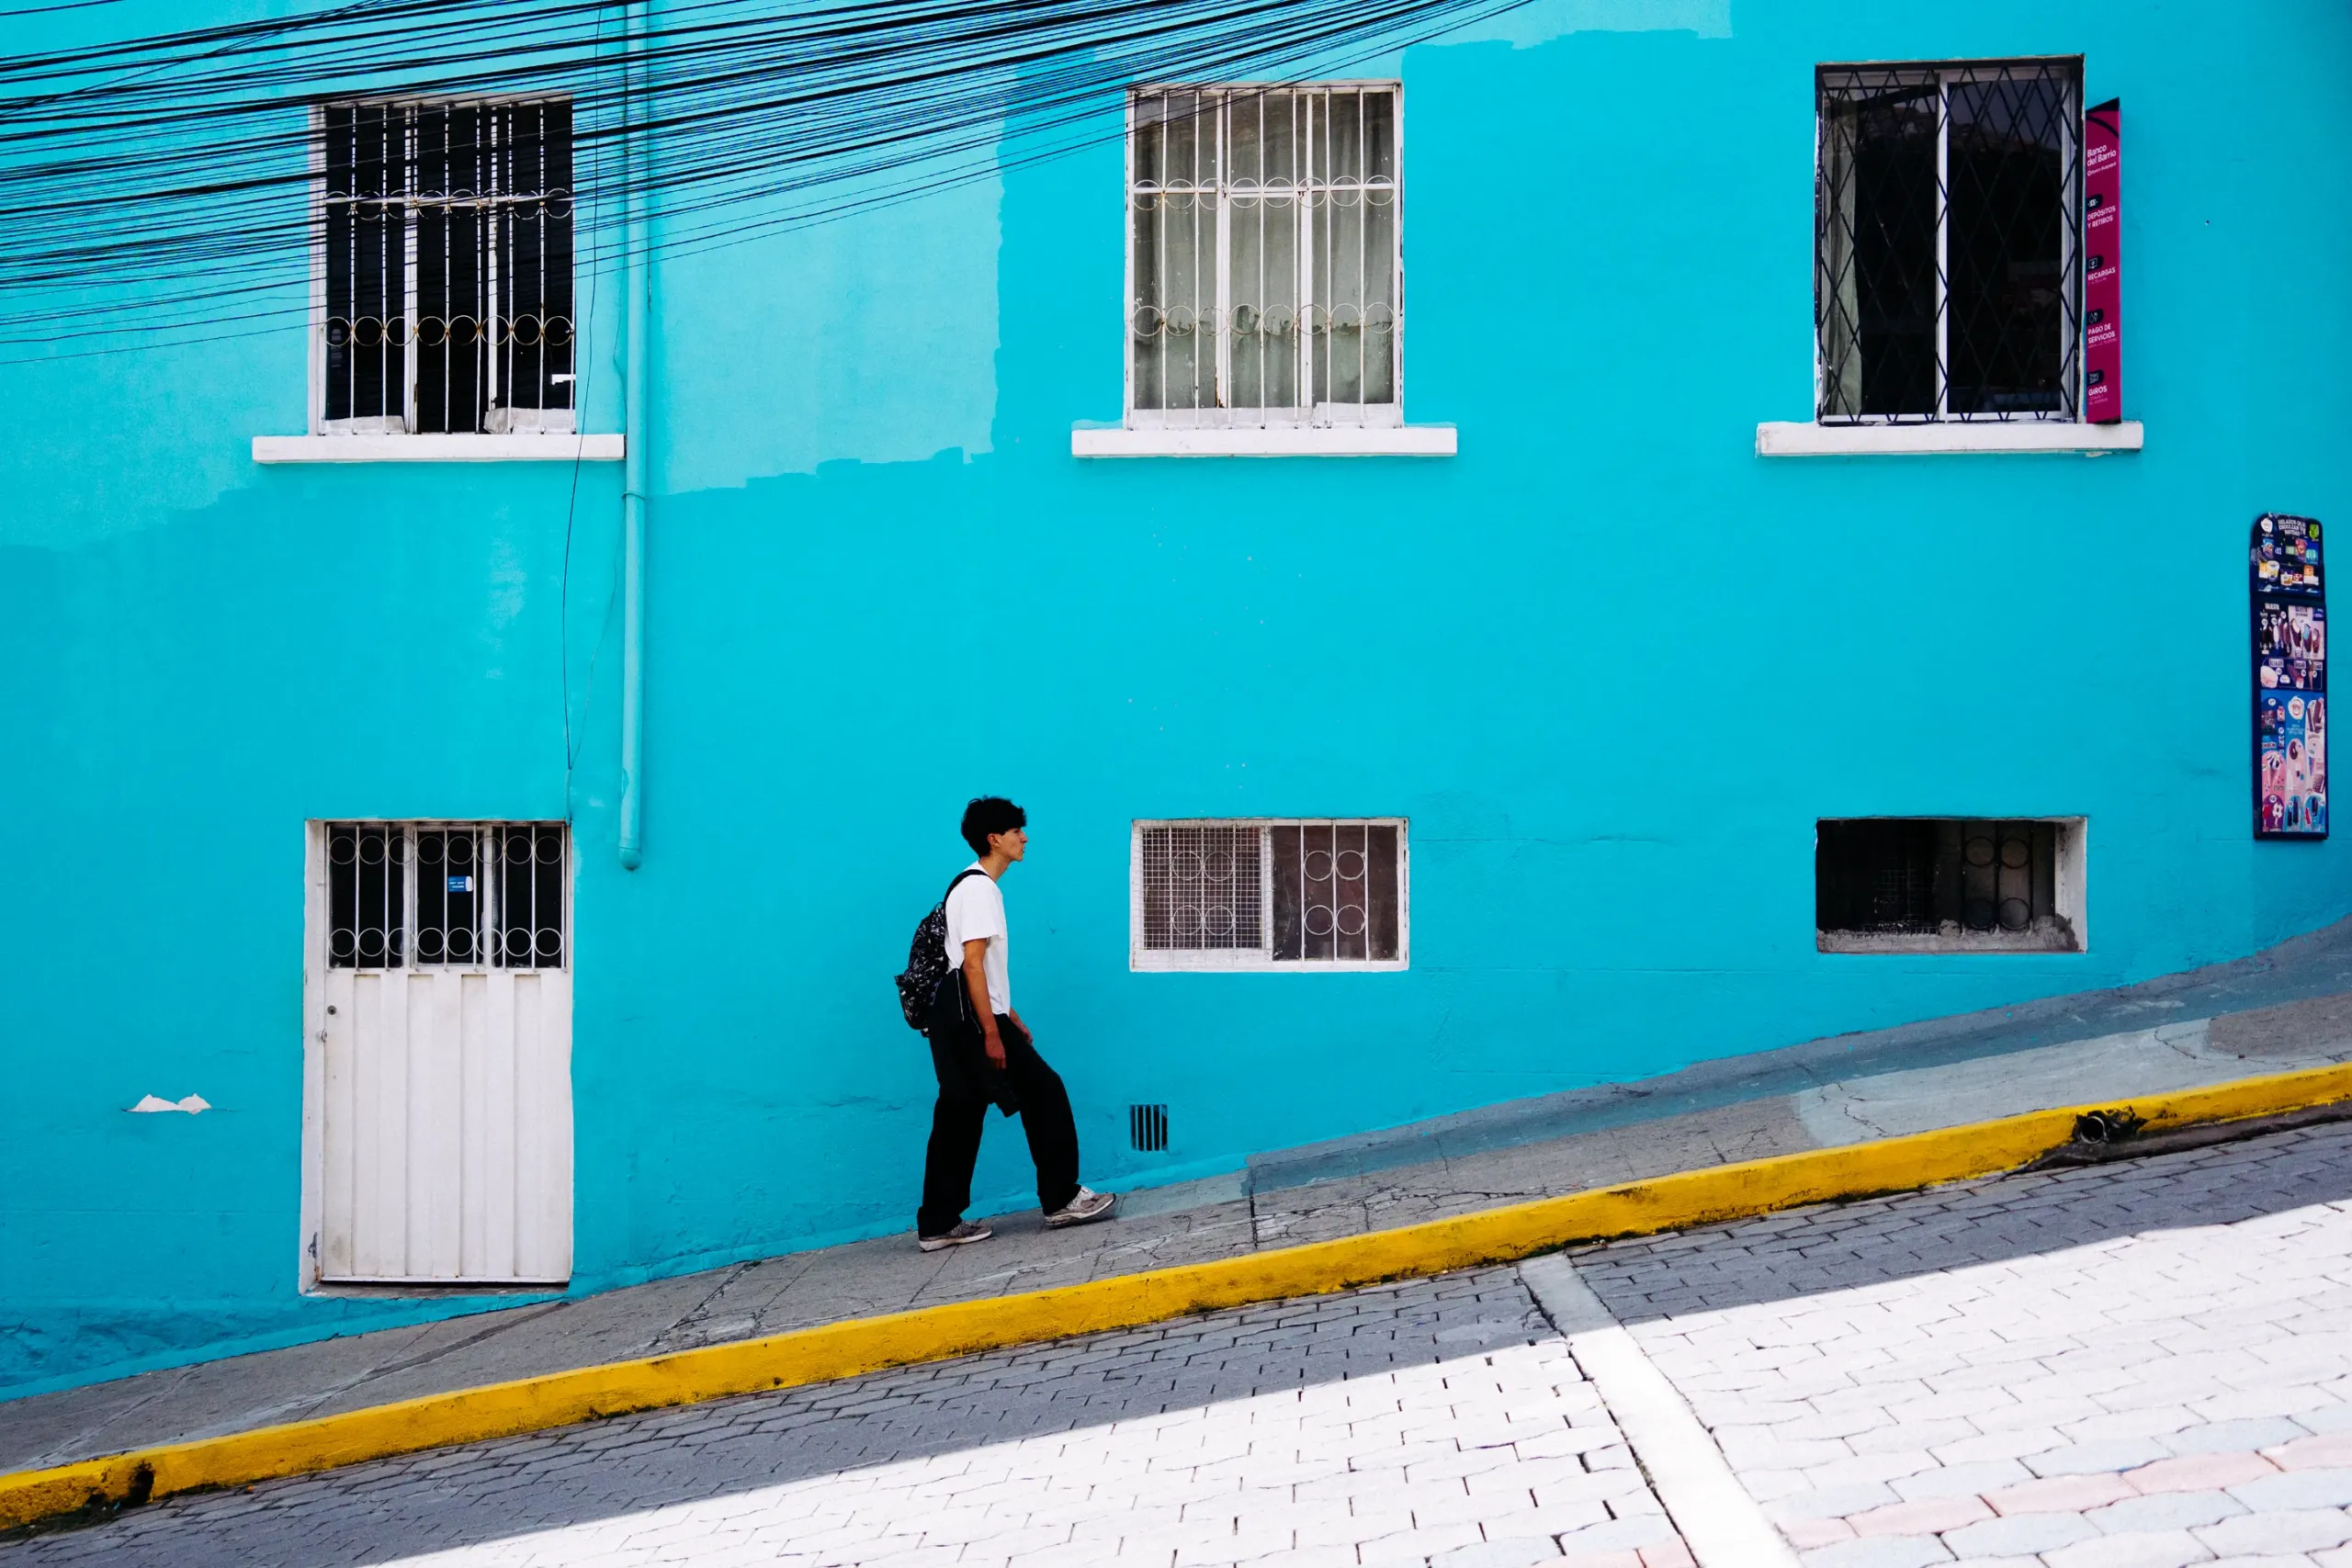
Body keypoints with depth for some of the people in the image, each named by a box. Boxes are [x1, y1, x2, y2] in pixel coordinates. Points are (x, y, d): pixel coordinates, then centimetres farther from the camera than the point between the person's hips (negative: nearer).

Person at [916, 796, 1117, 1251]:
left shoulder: (979, 886, 18)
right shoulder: (979, 889, -13)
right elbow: (972, 964, -20)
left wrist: (1010, 1017, 24)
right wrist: (991, 1033, -22)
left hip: (960, 1020, 10)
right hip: (972, 1019, -10)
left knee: (960, 1118, 8)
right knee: (1044, 1094, -3)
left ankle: (938, 1225, 9)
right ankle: (1061, 1199, 4)